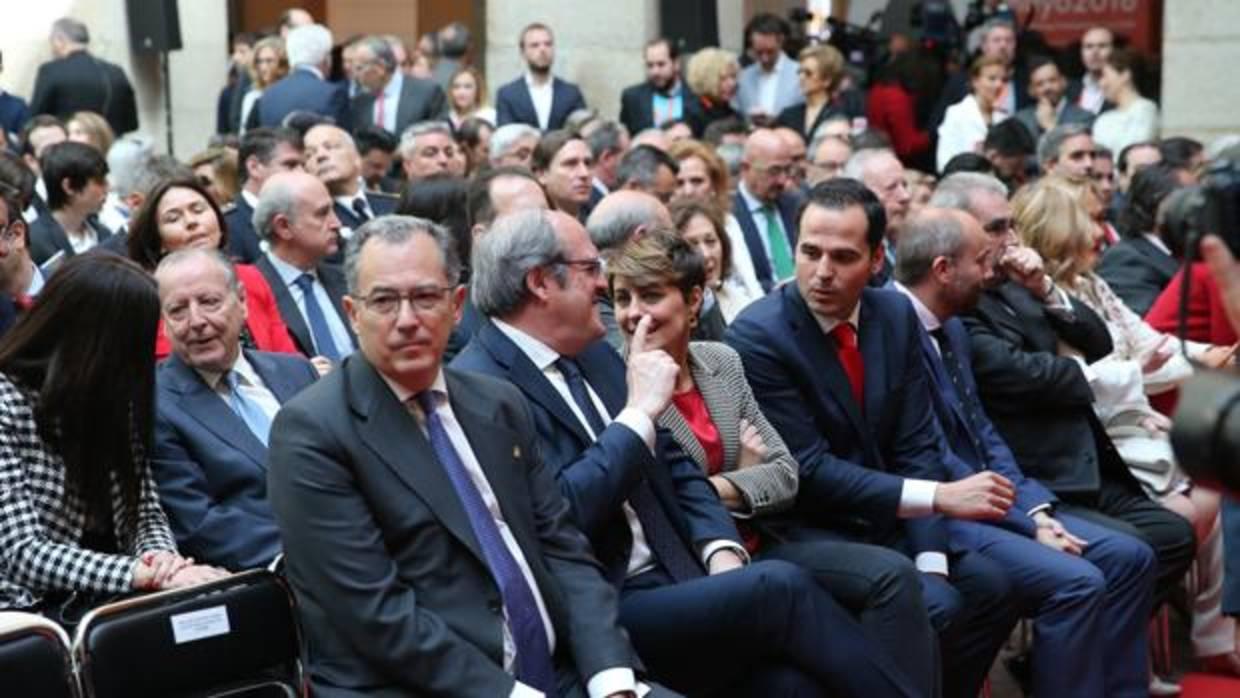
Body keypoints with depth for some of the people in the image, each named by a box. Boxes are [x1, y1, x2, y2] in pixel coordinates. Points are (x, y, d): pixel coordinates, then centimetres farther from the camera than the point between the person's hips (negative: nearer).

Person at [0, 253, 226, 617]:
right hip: (33, 611, -7)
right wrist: (146, 574, -29)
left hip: (106, 600, 7)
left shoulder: (112, 397, 10)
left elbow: (146, 513, 9)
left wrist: (159, 556, -15)